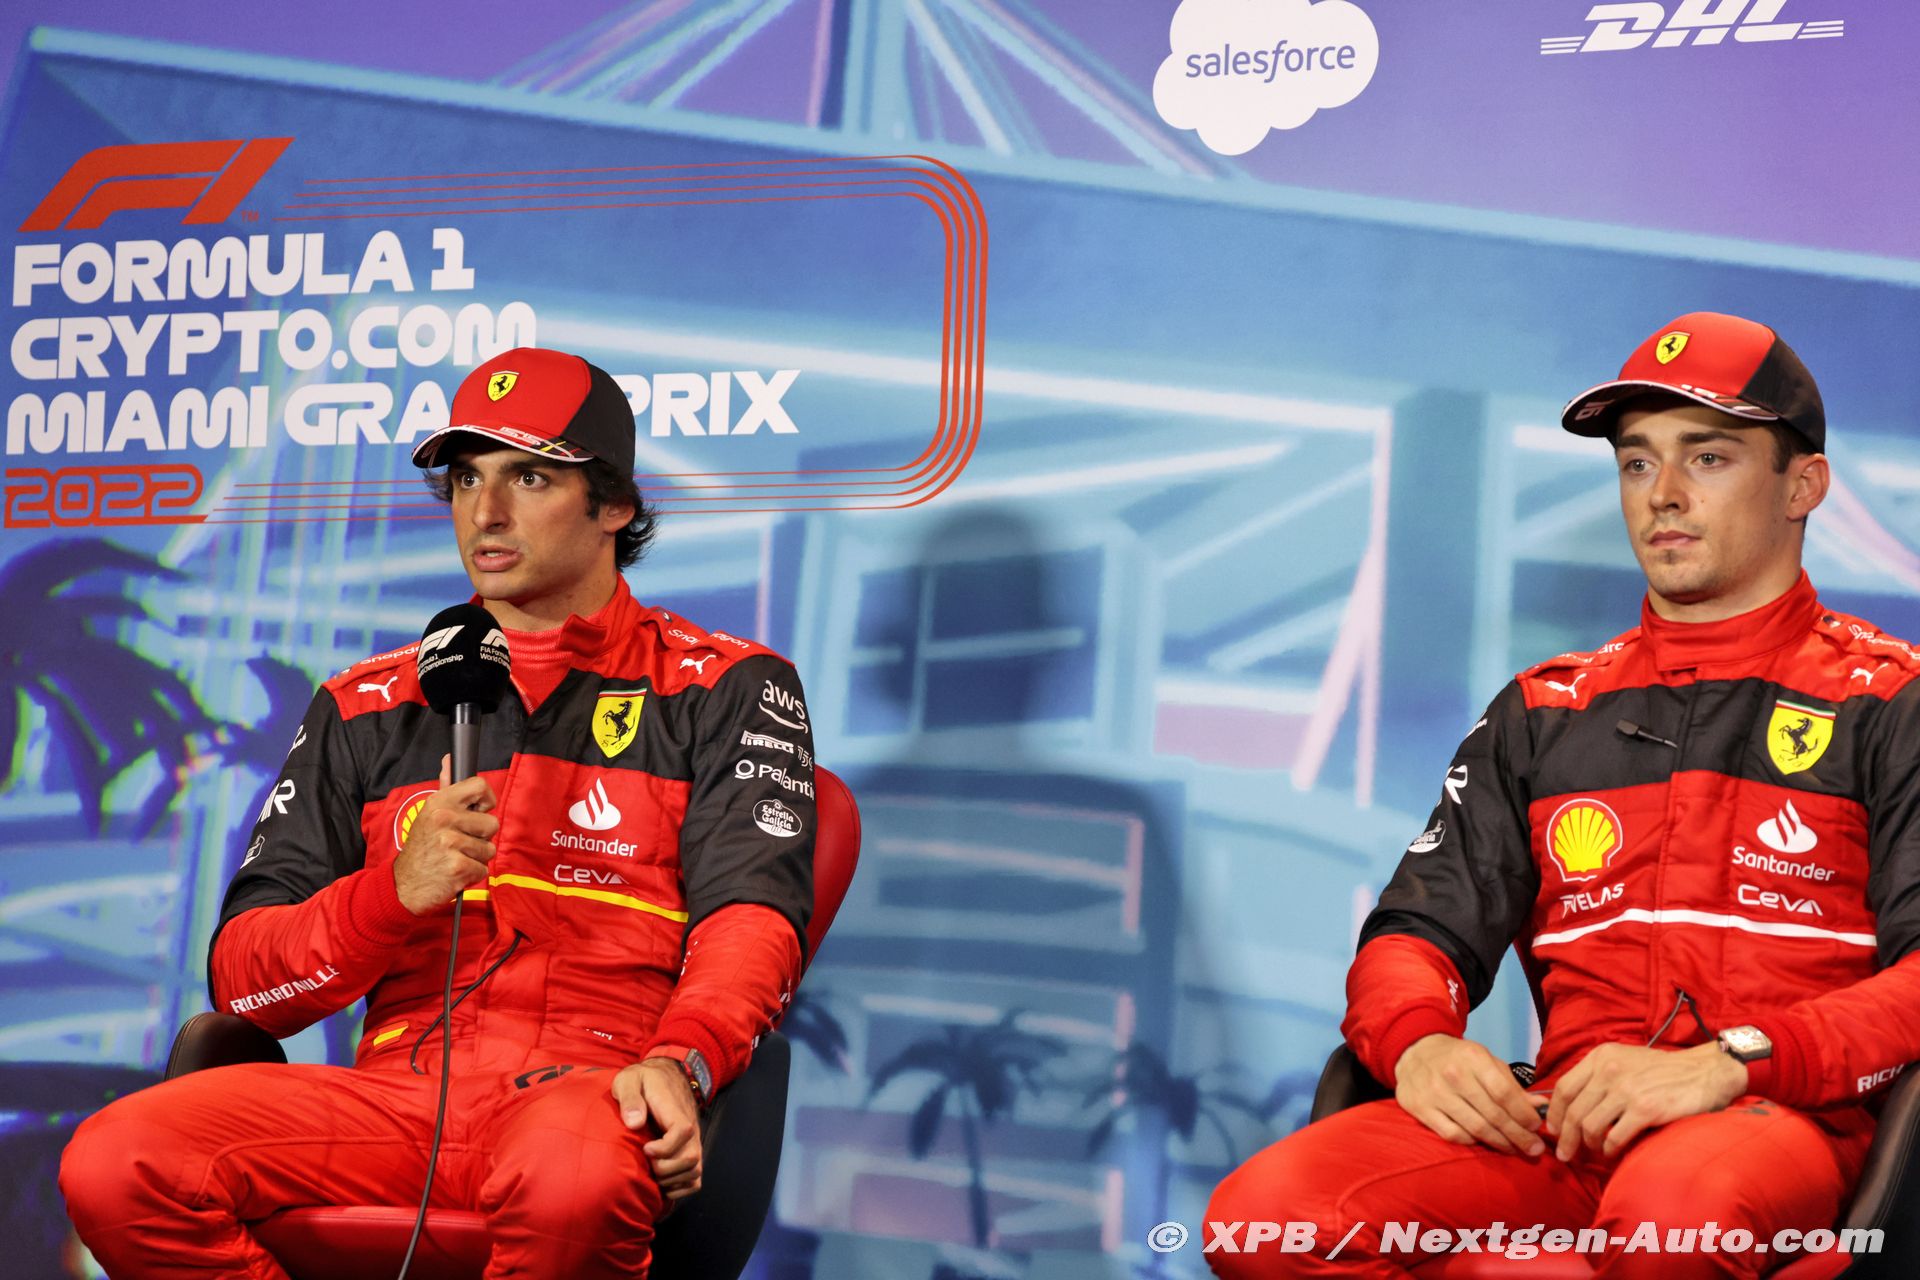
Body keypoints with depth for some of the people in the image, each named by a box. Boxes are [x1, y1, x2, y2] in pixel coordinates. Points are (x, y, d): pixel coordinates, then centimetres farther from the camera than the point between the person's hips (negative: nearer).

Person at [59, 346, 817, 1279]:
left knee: (577, 1179, -40)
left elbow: (749, 914, -3)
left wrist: (676, 1063, -25)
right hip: (395, 1090, 3)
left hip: (588, 1085, -3)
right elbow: (241, 976, 12)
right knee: (112, 1168, -24)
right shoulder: (367, 708, 21)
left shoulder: (723, 689, 13)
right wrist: (397, 892, -8)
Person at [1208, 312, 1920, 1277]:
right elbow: (1418, 933, 16)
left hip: (1784, 1117, -3)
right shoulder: (1542, 714, 23)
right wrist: (1417, 1042, -8)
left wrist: (1729, 1064, -20)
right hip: (1562, 1123, 4)